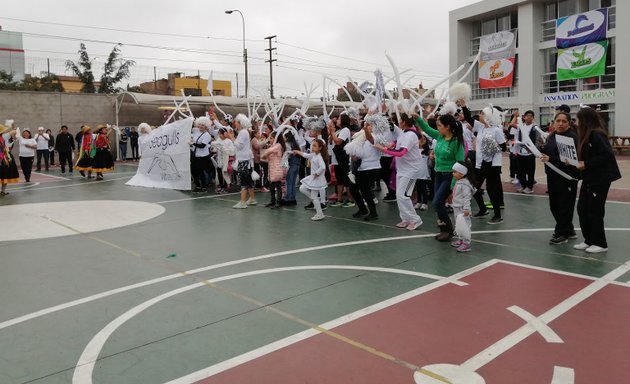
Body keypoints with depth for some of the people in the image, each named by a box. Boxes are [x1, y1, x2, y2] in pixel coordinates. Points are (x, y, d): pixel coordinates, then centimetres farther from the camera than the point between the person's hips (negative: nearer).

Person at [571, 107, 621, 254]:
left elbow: (606, 155, -25)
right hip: (589, 178, 9)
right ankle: (589, 240, 21)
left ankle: (600, 243, 13)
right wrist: (578, 162, 1)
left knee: (595, 211, 0)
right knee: (582, 208, 11)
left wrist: (586, 164, -22)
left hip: (600, 179, -9)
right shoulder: (587, 135, 11)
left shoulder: (597, 135, -18)